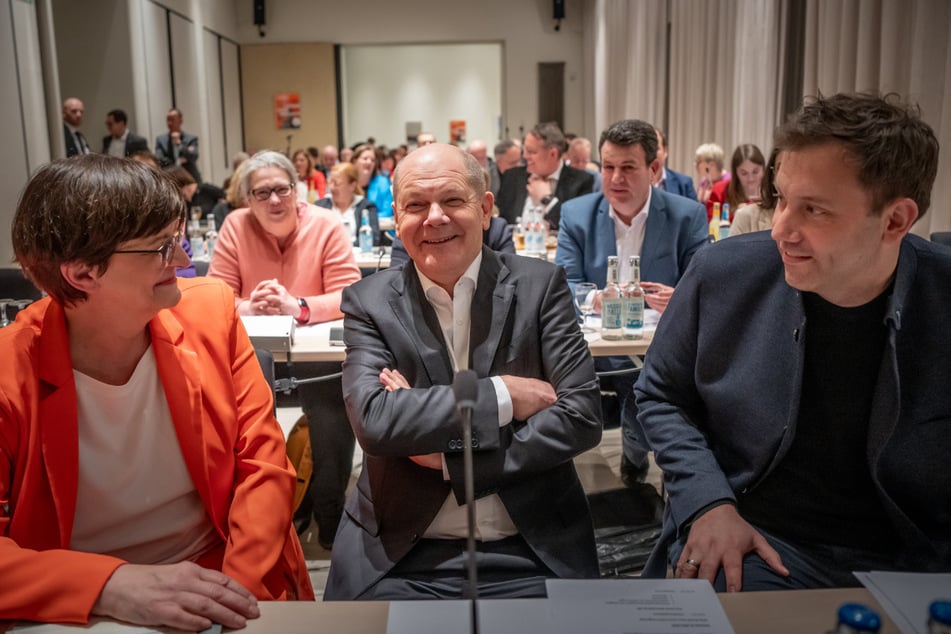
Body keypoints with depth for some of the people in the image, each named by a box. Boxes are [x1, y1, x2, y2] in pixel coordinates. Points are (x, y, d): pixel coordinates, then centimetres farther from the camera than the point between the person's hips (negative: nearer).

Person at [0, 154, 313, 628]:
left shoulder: (210, 312, -4)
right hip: (83, 610, -1)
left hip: (214, 587, 2)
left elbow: (263, 463, -3)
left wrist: (240, 588, -16)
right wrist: (110, 585, -28)